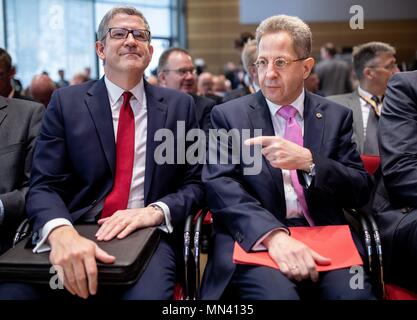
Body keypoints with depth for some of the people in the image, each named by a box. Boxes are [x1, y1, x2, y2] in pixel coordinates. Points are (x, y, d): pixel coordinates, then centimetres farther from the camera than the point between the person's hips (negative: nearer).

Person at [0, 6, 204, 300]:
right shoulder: (66, 102, 5)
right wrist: (61, 231, -25)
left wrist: (155, 211, -15)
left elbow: (194, 184, 7)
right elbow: (45, 185, -2)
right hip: (73, 236, 1)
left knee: (147, 293, -32)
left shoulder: (179, 105, 8)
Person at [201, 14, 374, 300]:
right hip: (254, 238, -2)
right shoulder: (228, 115, 6)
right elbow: (220, 185, -7)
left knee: (353, 292, -27)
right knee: (275, 292, -32)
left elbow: (361, 191, 5)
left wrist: (308, 161, -14)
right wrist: (273, 234, -25)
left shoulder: (336, 116, 11)